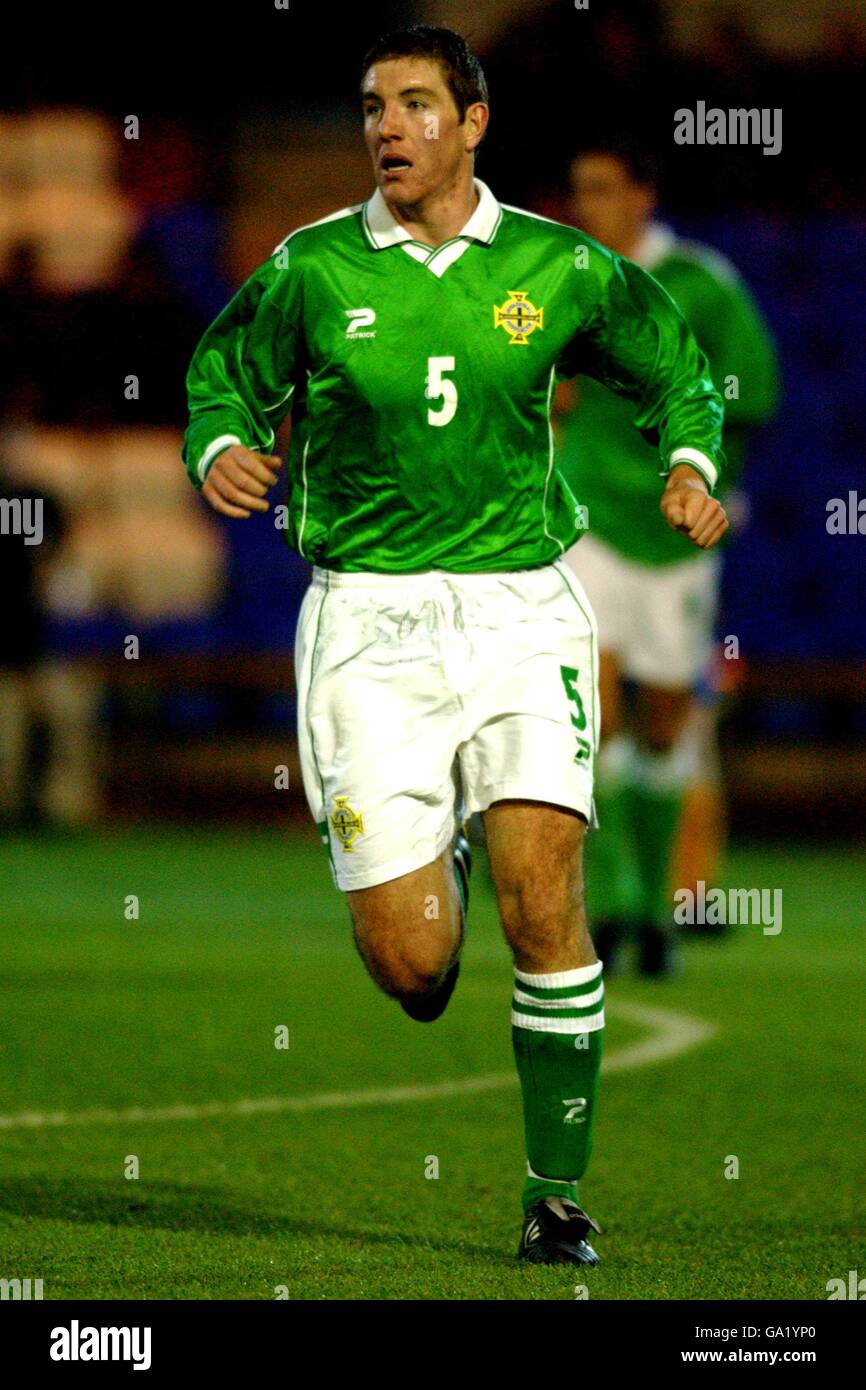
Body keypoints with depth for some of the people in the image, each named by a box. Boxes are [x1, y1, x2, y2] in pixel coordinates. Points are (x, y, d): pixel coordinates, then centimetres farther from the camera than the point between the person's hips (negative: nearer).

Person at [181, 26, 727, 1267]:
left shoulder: (557, 270, 2)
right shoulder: (312, 271, 0)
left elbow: (675, 366, 17)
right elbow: (224, 377, 13)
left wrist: (691, 462, -2)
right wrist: (221, 450, -9)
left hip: (522, 614, 0)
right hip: (369, 618, 0)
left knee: (543, 896, -16)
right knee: (407, 961, -7)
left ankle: (558, 1195, -2)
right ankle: (430, 873, 33)